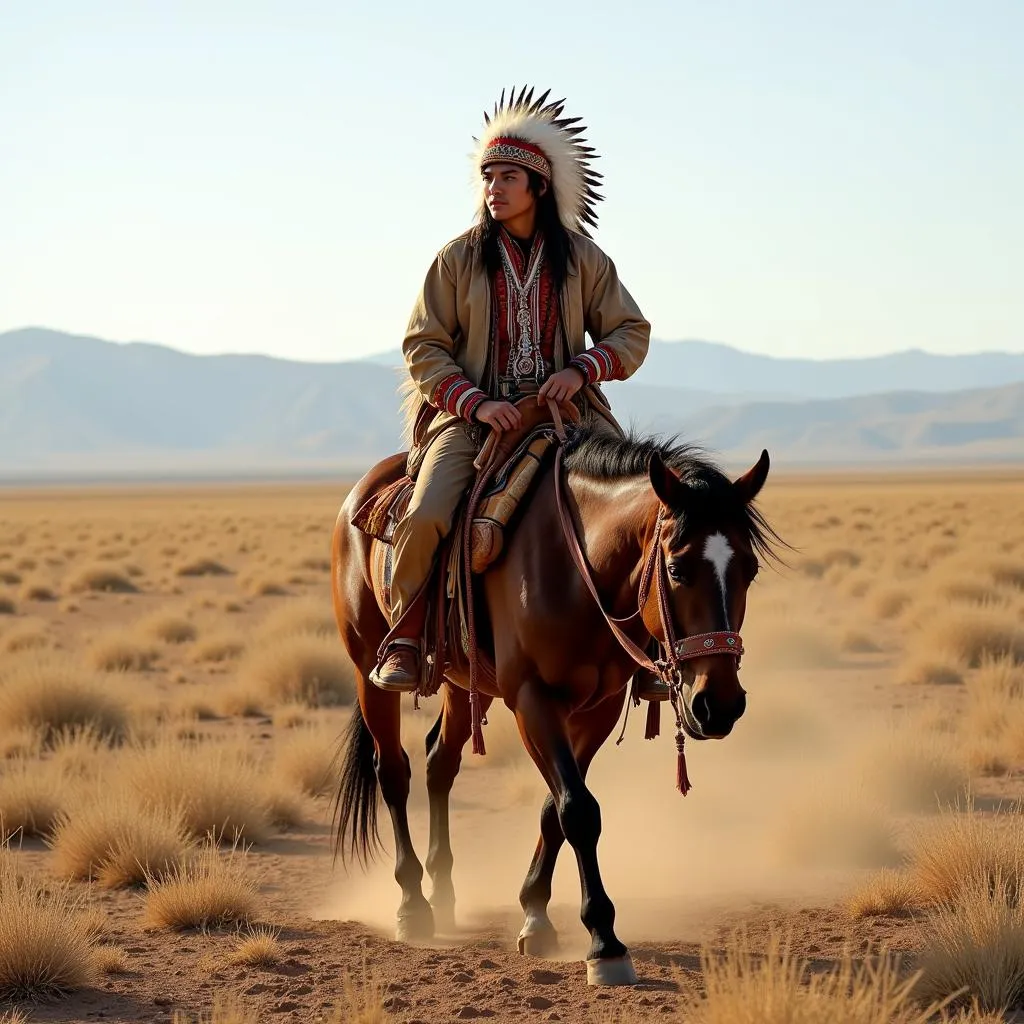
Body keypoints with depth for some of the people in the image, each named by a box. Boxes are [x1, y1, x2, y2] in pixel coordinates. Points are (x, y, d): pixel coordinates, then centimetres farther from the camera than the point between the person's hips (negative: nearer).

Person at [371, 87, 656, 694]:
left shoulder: (583, 259, 8)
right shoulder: (459, 258, 5)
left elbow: (631, 332, 9)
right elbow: (423, 346, 1)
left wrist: (583, 369, -12)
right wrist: (475, 402, -14)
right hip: (472, 414, -1)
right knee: (425, 518, -26)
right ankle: (405, 633, -7)